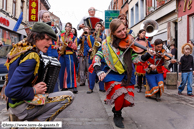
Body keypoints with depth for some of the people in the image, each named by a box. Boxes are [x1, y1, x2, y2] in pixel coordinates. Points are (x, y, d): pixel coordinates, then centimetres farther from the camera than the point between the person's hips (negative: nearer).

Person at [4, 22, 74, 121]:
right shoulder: (31, 57, -25)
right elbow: (11, 91, -30)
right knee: (69, 96, -15)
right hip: (21, 106, -9)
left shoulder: (20, 47, 3)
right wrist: (34, 91, -16)